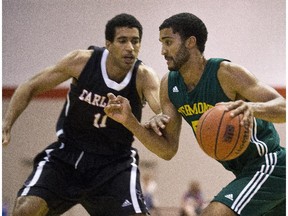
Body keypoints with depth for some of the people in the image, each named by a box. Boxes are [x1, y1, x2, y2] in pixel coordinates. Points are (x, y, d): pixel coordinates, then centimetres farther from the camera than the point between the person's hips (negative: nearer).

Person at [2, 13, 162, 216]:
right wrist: (7, 125, -15)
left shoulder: (144, 77, -18)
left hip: (116, 163, 0)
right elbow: (30, 87, -3)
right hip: (67, 153, 0)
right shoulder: (82, 61, -15)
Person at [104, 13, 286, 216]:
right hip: (246, 172, 9)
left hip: (270, 166, -9)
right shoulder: (169, 85, 0)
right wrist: (129, 121, -12)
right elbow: (168, 149, 1)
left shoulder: (226, 73, -20)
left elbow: (283, 107, -26)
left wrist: (253, 107, -46)